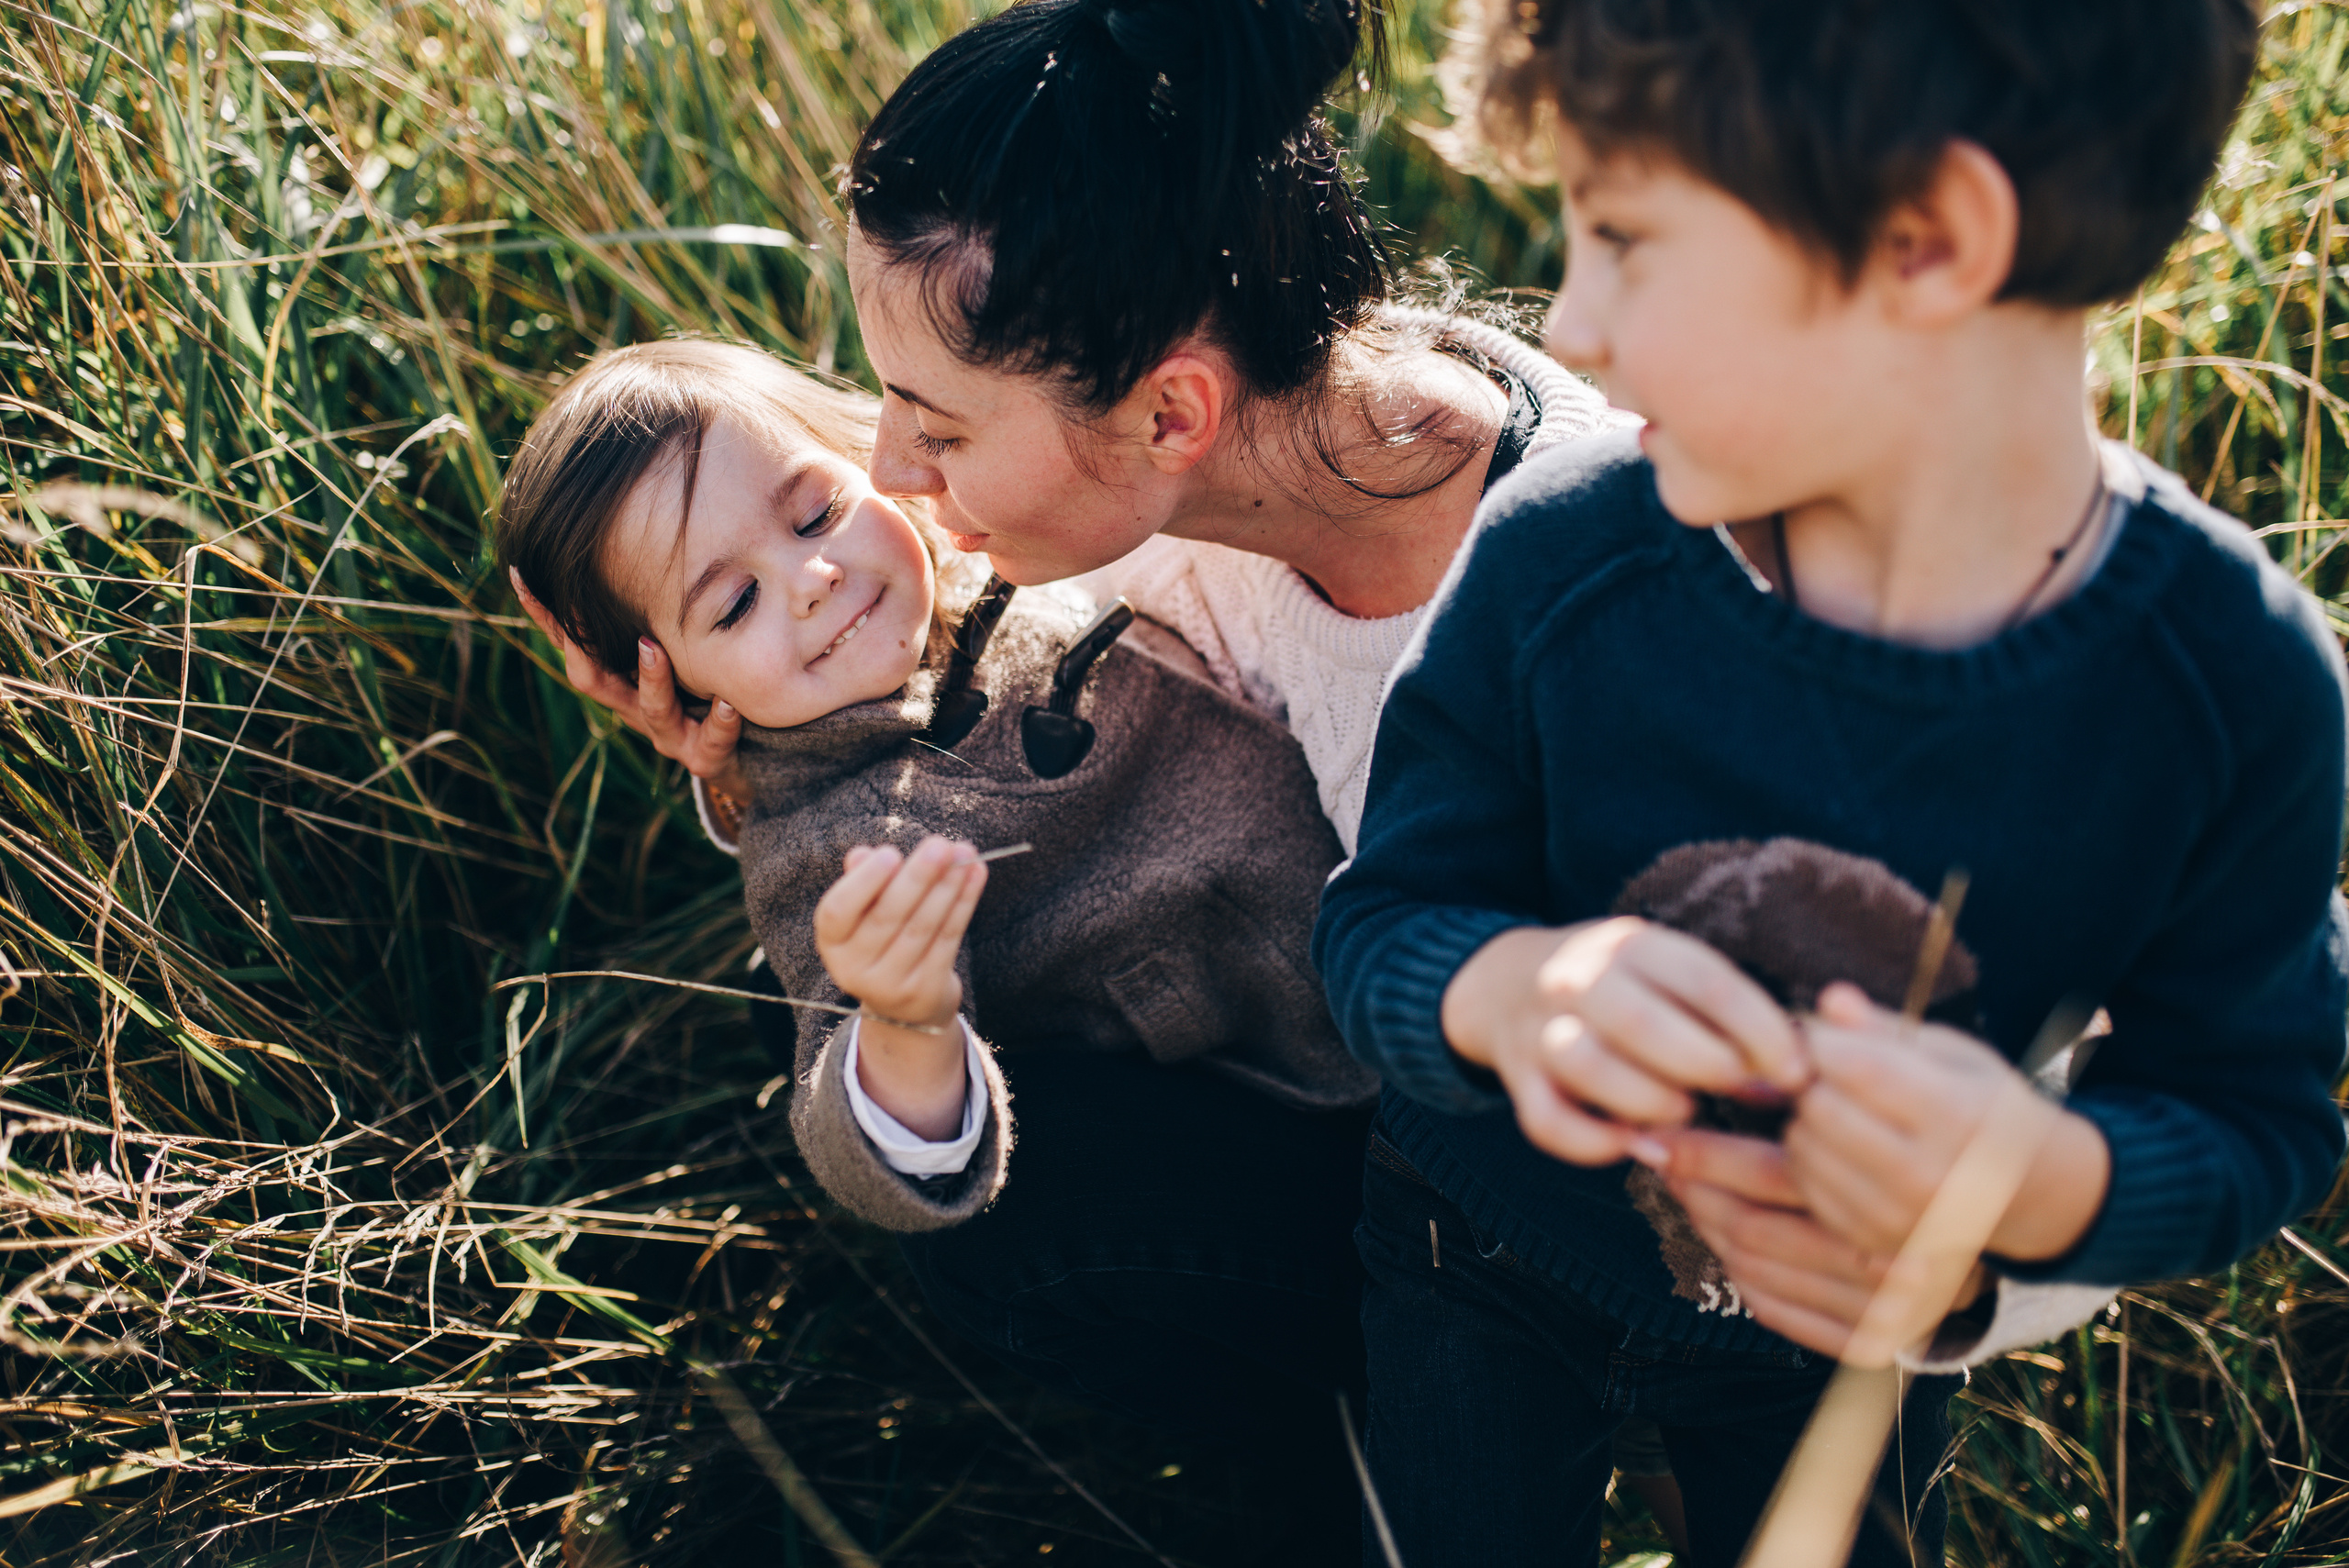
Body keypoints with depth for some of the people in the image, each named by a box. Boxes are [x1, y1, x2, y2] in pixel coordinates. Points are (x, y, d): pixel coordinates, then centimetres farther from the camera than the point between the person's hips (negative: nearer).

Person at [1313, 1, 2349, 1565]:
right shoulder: (1552, 566, -26)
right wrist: (1506, 989, -41)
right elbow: (1381, 922, -17)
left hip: (1850, 1333, 0)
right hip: (1489, 1265, 0)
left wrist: (2046, 1179, -41)